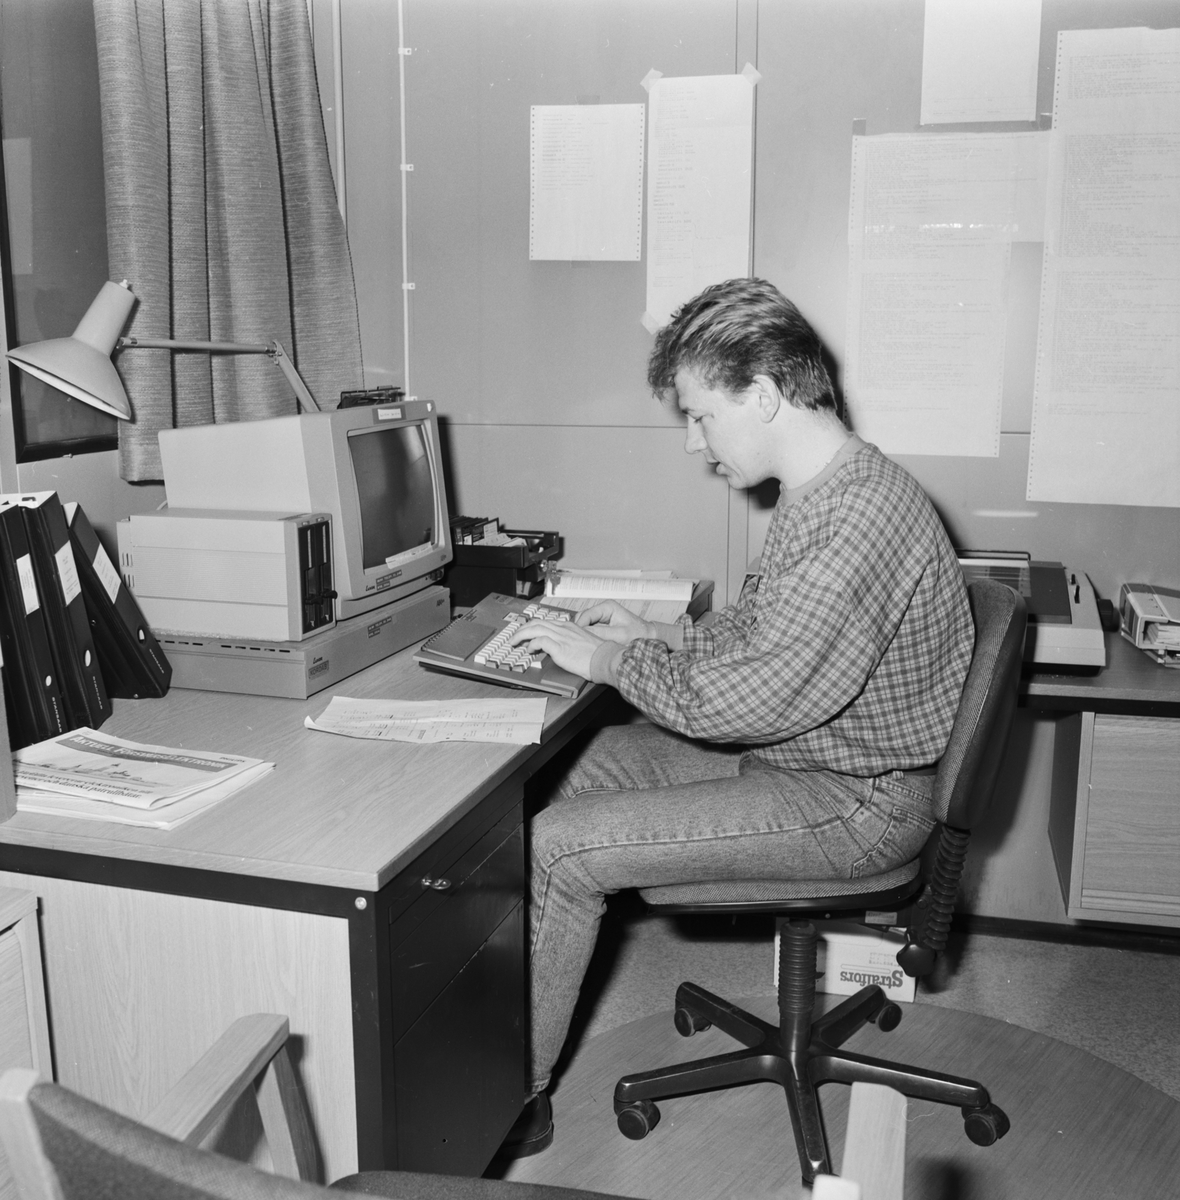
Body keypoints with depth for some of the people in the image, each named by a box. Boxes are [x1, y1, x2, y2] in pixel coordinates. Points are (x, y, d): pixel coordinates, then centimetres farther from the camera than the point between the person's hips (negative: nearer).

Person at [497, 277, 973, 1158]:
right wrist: (651, 636, 6)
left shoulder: (857, 519, -27)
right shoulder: (824, 491, 6)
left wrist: (606, 659, -15)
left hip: (854, 804, -10)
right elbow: (759, 636, 19)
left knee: (552, 849, -14)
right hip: (801, 753, 10)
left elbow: (740, 703, -28)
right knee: (584, 761, 11)